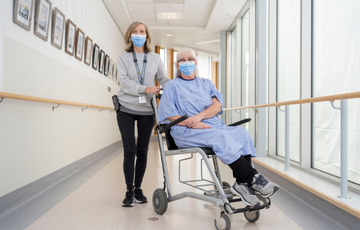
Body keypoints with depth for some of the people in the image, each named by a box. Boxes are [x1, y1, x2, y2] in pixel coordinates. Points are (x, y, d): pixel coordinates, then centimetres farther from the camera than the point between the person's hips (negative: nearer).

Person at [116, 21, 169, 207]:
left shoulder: (155, 58, 11)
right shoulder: (123, 58, 6)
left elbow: (164, 80, 7)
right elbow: (124, 81, -8)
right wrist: (145, 89, -23)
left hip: (147, 110, 2)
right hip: (126, 109, -1)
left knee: (142, 151, 6)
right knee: (129, 150, -5)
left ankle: (138, 188, 19)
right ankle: (129, 191, 5)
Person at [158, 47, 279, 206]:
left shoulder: (206, 83, 26)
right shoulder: (172, 86, 14)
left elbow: (217, 106, 9)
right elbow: (169, 116, 0)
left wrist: (200, 116, -12)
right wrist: (192, 124, -15)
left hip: (214, 125, 5)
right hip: (187, 132, -5)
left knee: (242, 133, -23)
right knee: (222, 138, -33)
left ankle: (241, 183, -31)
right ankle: (253, 178, -33)